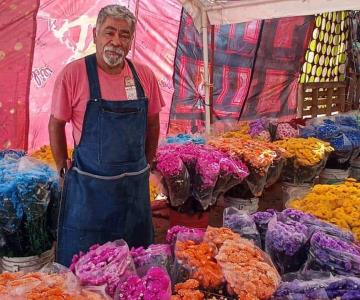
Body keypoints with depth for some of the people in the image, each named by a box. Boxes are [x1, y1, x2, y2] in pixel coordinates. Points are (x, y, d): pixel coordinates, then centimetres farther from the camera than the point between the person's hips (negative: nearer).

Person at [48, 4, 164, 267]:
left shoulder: (145, 76, -1)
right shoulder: (73, 73, -11)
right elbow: (56, 124, -2)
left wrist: (146, 164, 10)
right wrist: (64, 168, 0)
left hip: (135, 186, 4)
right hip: (88, 187, -3)